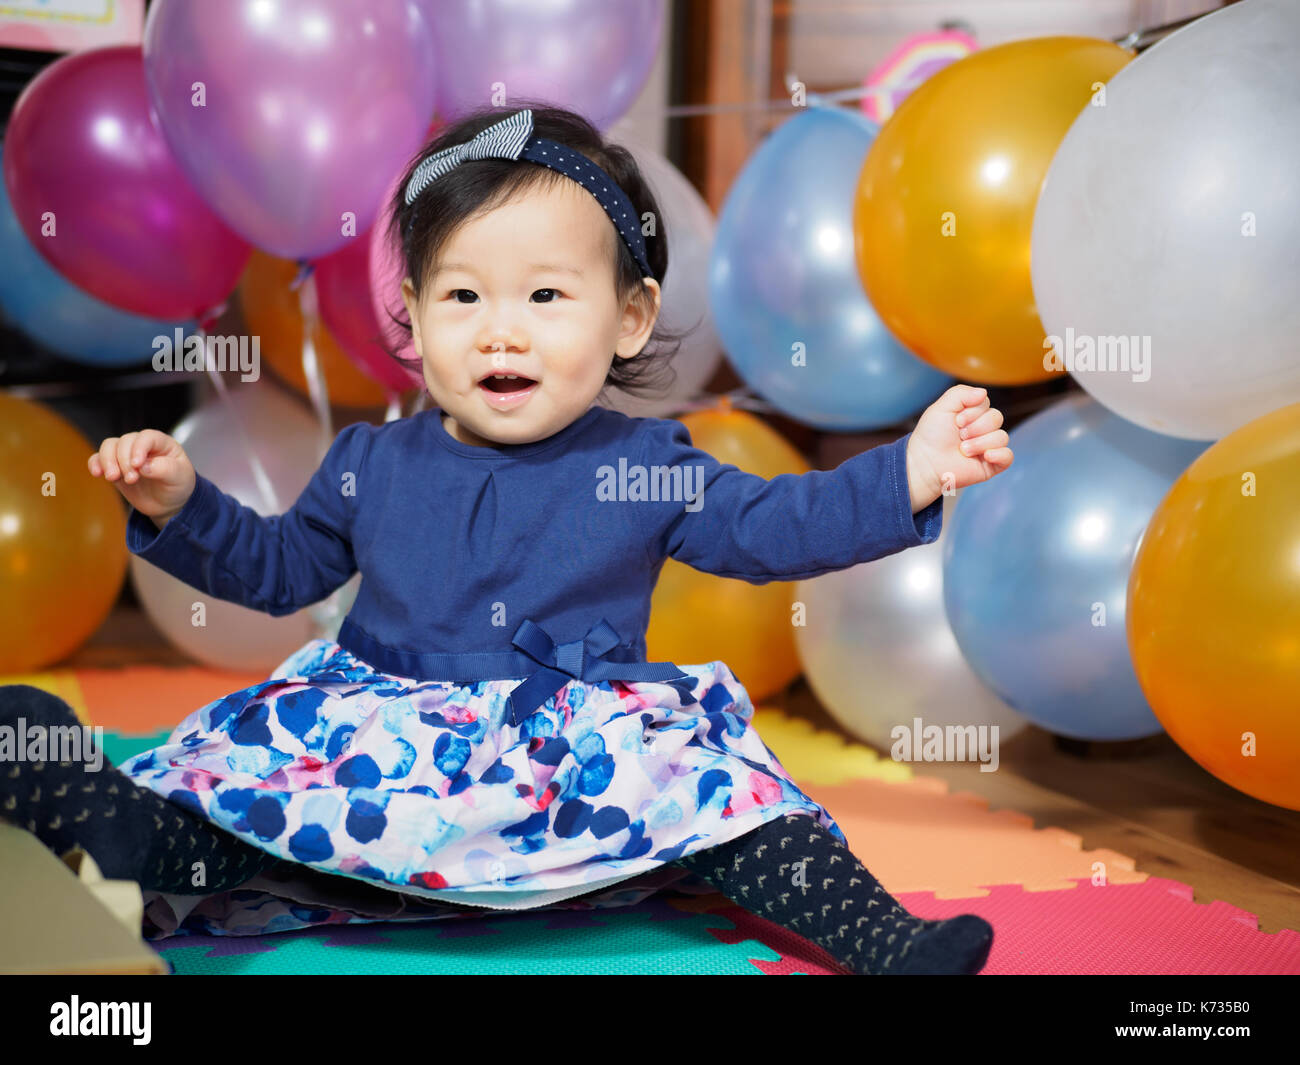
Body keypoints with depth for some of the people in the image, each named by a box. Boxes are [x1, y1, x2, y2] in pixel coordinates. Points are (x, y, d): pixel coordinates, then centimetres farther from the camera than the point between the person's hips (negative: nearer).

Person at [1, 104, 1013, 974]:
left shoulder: (646, 468, 1)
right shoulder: (372, 464, 9)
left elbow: (771, 525, -2)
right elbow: (280, 566, 20)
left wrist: (906, 476, -16)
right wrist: (180, 505, 5)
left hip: (587, 750, -2)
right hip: (381, 729, 3)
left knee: (720, 788, -24)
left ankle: (878, 934, -24)